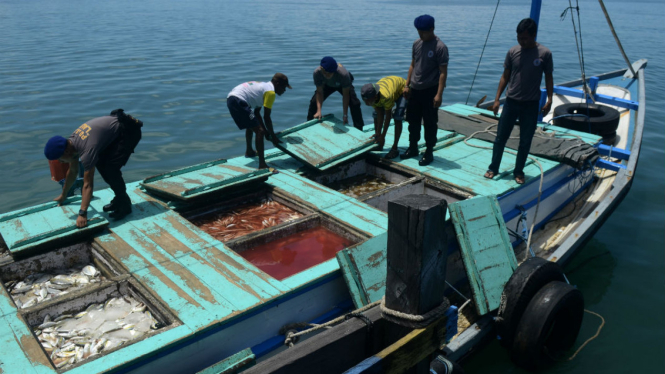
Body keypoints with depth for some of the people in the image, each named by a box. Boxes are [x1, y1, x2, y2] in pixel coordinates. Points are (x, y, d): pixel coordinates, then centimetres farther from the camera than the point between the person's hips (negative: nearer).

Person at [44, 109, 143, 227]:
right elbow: (72, 172, 16)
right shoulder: (72, 142, 1)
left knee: (110, 168, -18)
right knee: (100, 163, 7)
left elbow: (87, 185, -28)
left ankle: (124, 205, -3)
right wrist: (63, 195, 26)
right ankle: (119, 200, 16)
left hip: (129, 131, -10)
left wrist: (82, 214, -28)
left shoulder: (87, 150, -27)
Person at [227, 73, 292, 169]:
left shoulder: (264, 86, 22)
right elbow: (266, 117, -9)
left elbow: (256, 112, 25)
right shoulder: (270, 92, -6)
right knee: (259, 131, -11)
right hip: (238, 101, -11)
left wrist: (266, 131, 22)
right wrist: (273, 136, 0)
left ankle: (249, 151, 54)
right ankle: (262, 165, -16)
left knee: (251, 125, 33)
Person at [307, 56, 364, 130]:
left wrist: (345, 115, -35)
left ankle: (359, 129, -7)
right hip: (327, 85, 3)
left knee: (354, 104, -20)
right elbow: (319, 92, -26)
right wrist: (319, 111, -35)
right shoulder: (317, 73, -37)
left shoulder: (343, 74, -44)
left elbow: (345, 94, -35)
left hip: (343, 85, -2)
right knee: (314, 102, -7)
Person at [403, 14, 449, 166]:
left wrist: (439, 94, -20)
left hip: (430, 92, -6)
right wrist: (407, 85, 11)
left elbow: (443, 72, -15)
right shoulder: (417, 44, 6)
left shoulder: (440, 47, -14)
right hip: (414, 90, 6)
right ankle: (413, 148, 29)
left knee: (430, 124, 2)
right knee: (413, 121, 14)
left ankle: (429, 152, 14)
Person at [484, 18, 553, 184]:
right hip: (511, 102, 1)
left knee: (525, 142, 8)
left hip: (531, 105, -1)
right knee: (500, 137, 6)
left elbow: (548, 77, 2)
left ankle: (518, 172, 22)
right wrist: (497, 99, 1)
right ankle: (493, 168, 20)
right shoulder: (513, 52, -2)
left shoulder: (544, 53, -7)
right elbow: (505, 76, 5)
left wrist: (549, 100, -5)